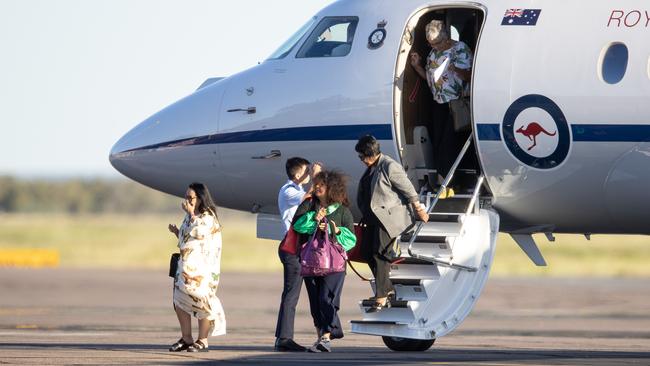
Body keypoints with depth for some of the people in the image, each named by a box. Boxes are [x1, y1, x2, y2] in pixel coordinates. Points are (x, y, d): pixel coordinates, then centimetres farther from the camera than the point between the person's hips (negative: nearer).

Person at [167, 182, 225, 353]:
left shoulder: (208, 216, -7)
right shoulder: (189, 217, 17)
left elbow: (200, 233, -24)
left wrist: (191, 213, -18)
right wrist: (176, 232, 8)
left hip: (202, 267, -8)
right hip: (186, 265, 8)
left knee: (200, 300, -6)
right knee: (179, 300, 3)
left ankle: (202, 341, 1)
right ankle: (186, 339, 12)